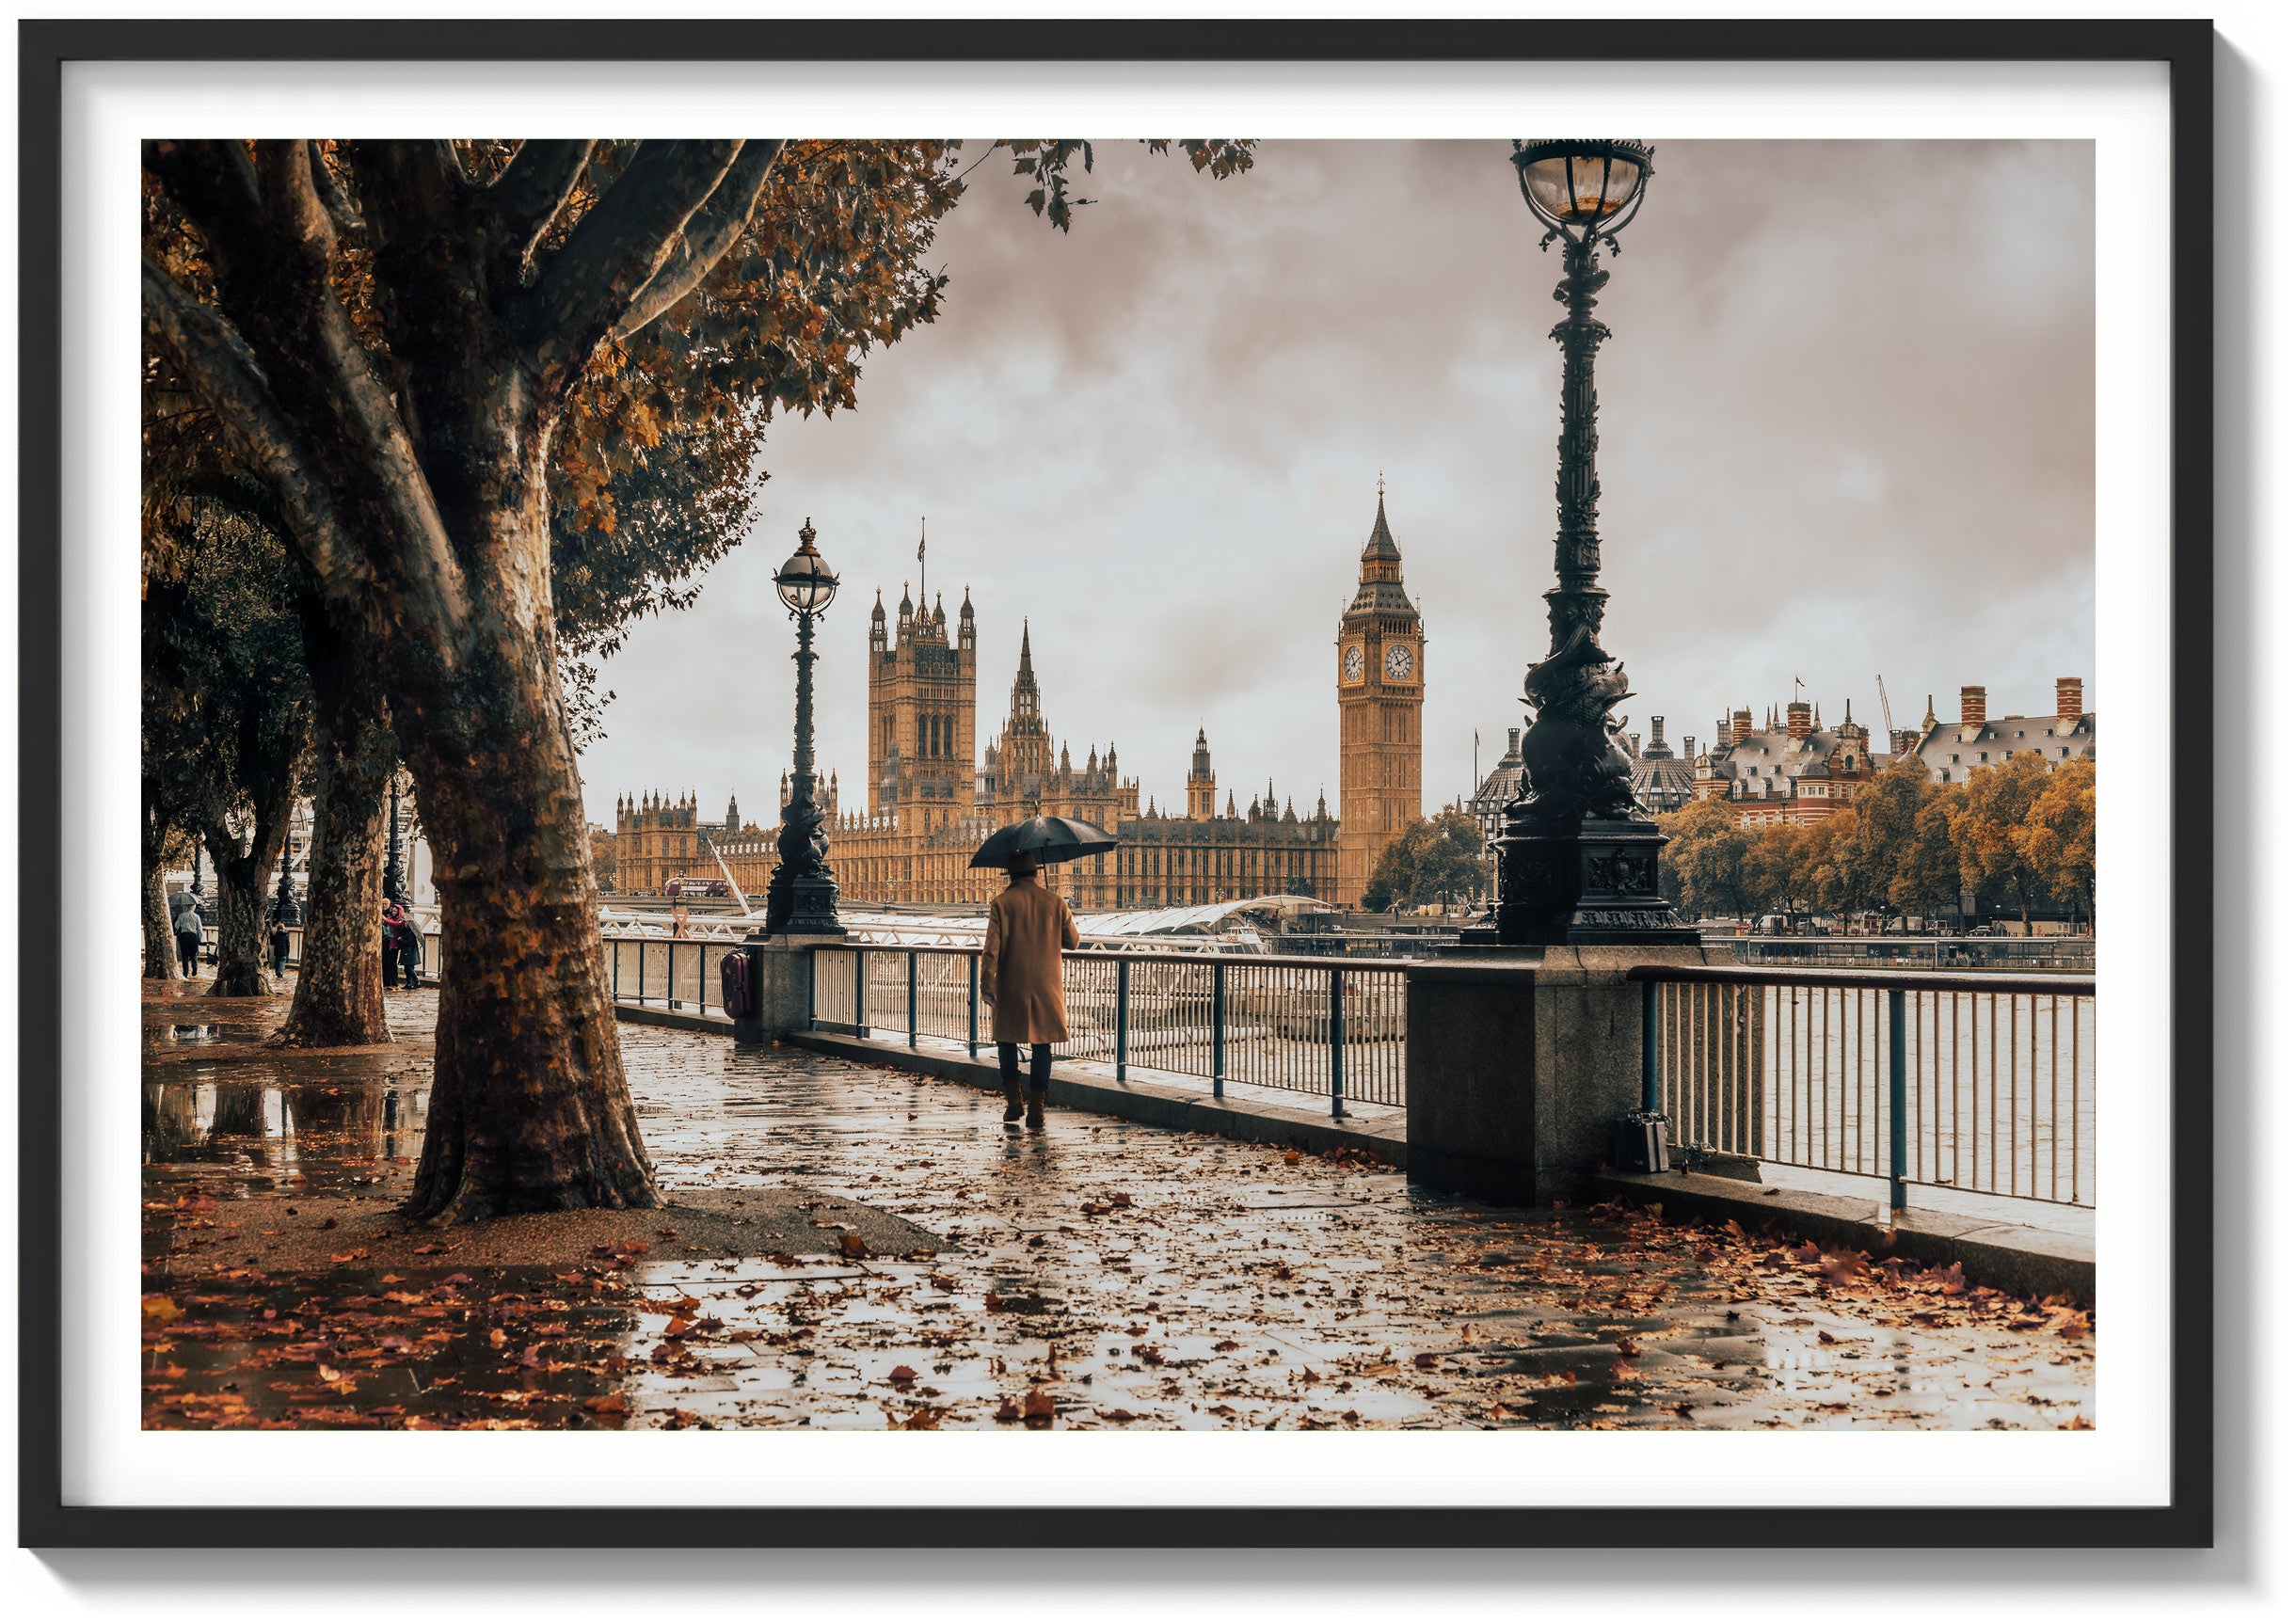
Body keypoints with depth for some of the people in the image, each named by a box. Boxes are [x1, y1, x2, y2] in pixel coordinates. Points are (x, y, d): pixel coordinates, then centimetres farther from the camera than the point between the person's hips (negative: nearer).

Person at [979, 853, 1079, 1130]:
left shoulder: (1002, 902, -5)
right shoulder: (1055, 903, 1)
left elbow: (992, 947, -10)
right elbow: (1072, 942, 10)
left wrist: (987, 985, -6)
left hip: (1011, 988, -1)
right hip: (1046, 987, 1)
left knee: (1007, 1037, 17)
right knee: (1042, 1045, 7)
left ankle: (1014, 1098, 7)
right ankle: (1037, 1108, 1)